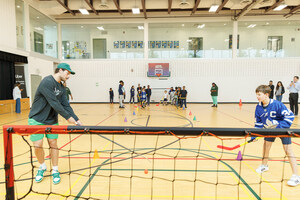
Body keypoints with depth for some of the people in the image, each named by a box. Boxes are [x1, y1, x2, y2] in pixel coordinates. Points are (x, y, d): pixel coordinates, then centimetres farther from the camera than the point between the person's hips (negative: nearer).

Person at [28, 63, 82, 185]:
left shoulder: (62, 87, 5)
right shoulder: (47, 82, -20)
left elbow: (65, 105, 0)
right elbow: (54, 103, -26)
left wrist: (76, 119, -10)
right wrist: (68, 117, -24)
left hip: (52, 120, 6)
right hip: (37, 119, -6)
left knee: (53, 144, 5)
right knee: (37, 145, -2)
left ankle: (55, 171, 18)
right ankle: (42, 167, 25)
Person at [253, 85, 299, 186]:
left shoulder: (277, 104, -29)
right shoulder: (258, 107, -12)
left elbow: (290, 116, -24)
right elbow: (258, 122, -1)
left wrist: (280, 126, -32)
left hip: (282, 129, -5)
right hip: (270, 129, 6)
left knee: (288, 150, -8)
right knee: (266, 145, 12)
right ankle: (264, 165, 36)